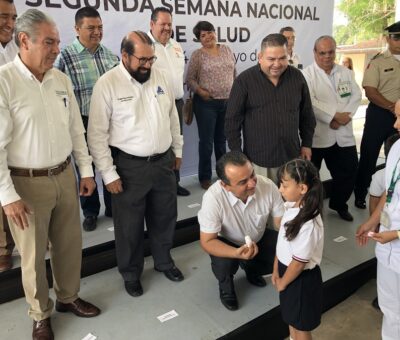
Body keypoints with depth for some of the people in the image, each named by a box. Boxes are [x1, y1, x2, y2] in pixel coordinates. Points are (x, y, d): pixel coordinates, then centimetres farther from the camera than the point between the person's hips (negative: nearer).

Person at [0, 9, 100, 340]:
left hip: (64, 176, 5)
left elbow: (76, 129, 11)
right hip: (27, 182, -5)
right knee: (34, 255, 11)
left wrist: (86, 170, 11)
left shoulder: (61, 79, 4)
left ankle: (68, 297, 41)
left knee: (70, 244, 17)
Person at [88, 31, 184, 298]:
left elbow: (173, 117, 14)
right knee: (130, 224, 11)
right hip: (129, 166, -4)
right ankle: (131, 273, 34)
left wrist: (177, 150, 16)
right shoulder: (107, 84, -12)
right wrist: (108, 173, -13)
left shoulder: (160, 77, 4)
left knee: (165, 217, 19)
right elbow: (97, 134, -12)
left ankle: (164, 261, 43)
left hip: (164, 161, 5)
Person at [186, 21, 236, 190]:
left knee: (222, 139, 16)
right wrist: (200, 91, -19)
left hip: (228, 102, 4)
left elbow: (234, 74, 14)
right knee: (206, 141, 2)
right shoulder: (197, 55, -4)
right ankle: (205, 177, 16)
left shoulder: (227, 50, 8)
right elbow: (189, 79, -4)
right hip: (206, 103, -4)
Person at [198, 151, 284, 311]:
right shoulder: (213, 198, -36)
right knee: (223, 264, -31)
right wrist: (237, 253, -44)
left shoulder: (268, 186, -29)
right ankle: (226, 286, 7)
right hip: (226, 242, -3)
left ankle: (251, 268, 17)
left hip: (259, 238, 3)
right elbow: (207, 241, -28)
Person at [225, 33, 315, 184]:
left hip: (291, 157, 4)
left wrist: (306, 144, 11)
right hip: (257, 160, -3)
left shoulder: (297, 77, 2)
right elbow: (232, 120, -6)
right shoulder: (244, 80, -9)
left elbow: (307, 115, 12)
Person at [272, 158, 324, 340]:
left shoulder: (308, 224, -33)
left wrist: (282, 283, -9)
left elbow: (299, 262, -24)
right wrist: (276, 271, 10)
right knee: (292, 318, 29)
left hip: (302, 279, -8)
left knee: (301, 325, 16)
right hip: (288, 271, 8)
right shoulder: (292, 207, -7)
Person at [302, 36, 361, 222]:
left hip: (344, 134, 5)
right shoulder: (307, 74, -6)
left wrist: (345, 116, -12)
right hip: (317, 135, -5)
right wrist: (335, 115, -17)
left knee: (349, 171, 12)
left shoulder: (346, 72, 13)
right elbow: (310, 102, -18)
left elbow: (356, 95, 5)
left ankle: (339, 204, 35)